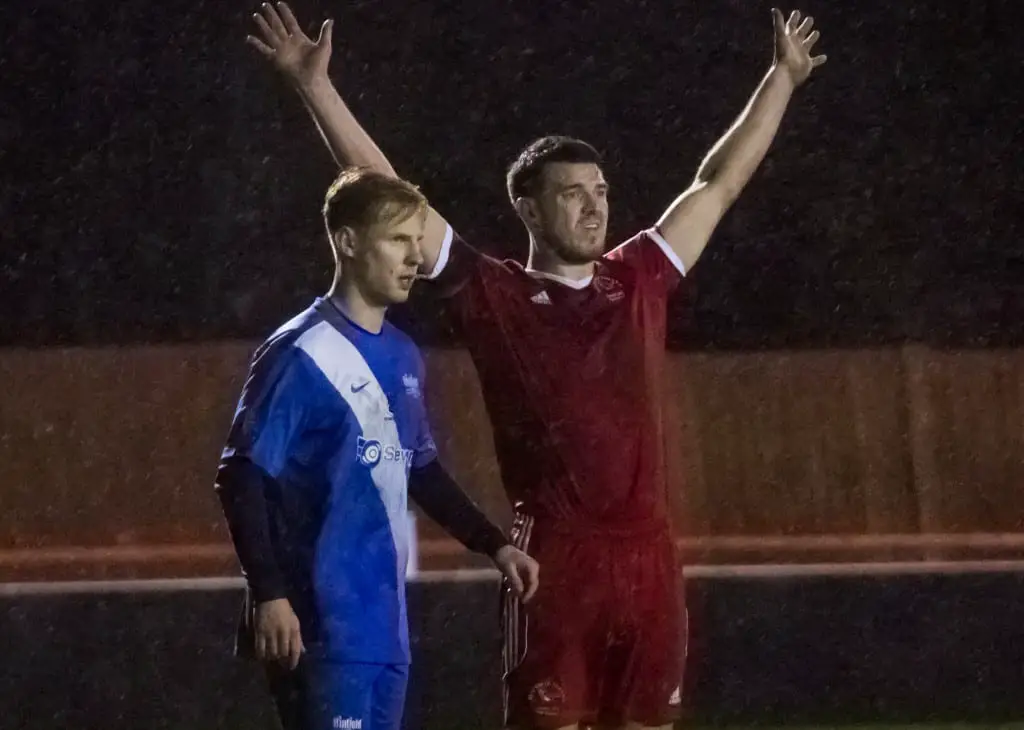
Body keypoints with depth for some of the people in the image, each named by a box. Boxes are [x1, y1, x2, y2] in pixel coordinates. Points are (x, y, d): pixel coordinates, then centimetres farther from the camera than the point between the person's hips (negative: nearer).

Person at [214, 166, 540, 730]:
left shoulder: (402, 358, 13)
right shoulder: (301, 355, -12)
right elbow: (243, 477, -13)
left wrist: (493, 544, 19)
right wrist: (269, 594, -19)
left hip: (384, 620, 8)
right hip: (322, 624, -8)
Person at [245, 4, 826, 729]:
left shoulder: (640, 281, 12)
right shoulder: (493, 295, 1)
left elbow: (719, 183, 22)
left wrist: (783, 78, 27)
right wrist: (315, 84, -6)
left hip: (648, 554, 4)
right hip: (556, 558, -4)